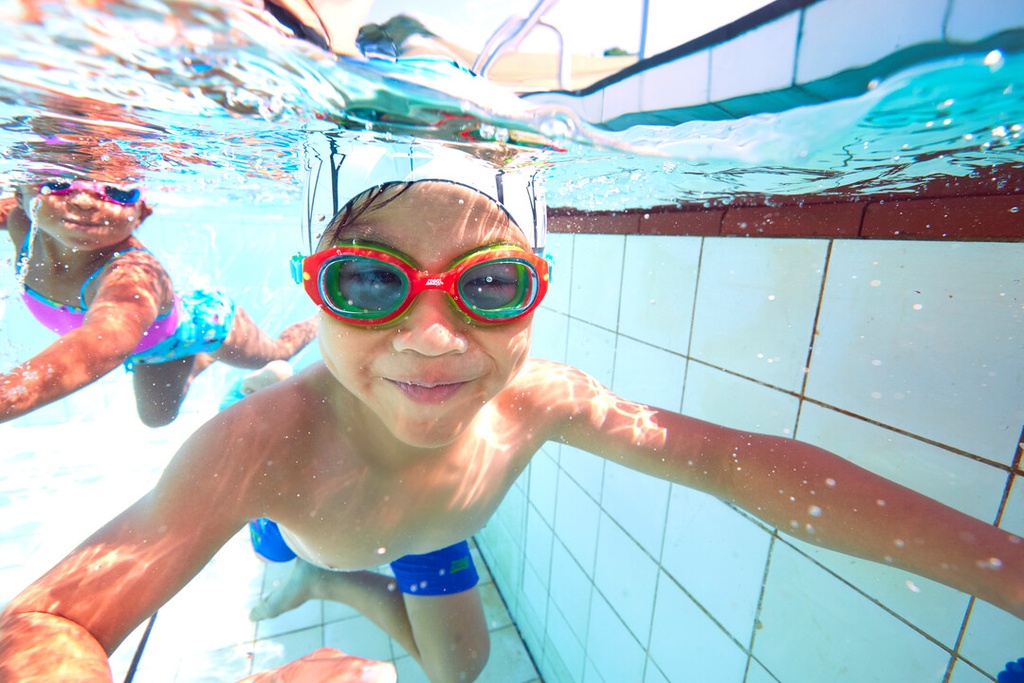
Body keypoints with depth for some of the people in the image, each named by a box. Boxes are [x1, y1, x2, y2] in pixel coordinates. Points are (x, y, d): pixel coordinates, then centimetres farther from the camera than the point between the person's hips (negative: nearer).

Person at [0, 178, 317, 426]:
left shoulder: (134, 274, -52)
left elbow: (97, 348, -72)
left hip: (202, 322, -6)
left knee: (277, 354, 24)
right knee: (157, 415, 30)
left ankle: (317, 324, 55)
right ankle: (205, 359, 56)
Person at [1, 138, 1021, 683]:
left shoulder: (534, 399, -41)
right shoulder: (265, 443, -46)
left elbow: (741, 459, -38)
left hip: (428, 541, 3)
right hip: (298, 518, -2)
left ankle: (347, 585, 46)